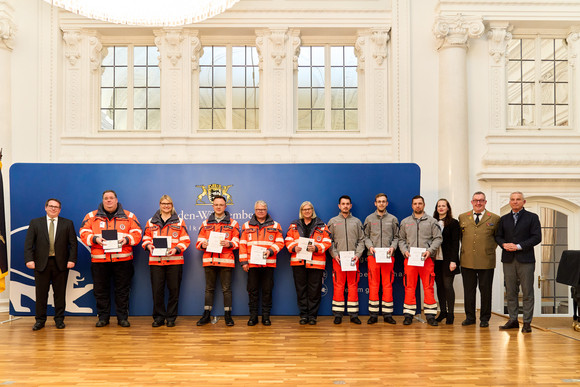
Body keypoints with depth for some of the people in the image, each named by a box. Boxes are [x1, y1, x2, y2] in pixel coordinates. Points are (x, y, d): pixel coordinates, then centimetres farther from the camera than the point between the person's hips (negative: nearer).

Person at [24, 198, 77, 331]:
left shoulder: (67, 223, 7)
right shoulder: (35, 223, 8)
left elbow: (73, 243, 2)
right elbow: (28, 243, 2)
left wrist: (72, 259, -8)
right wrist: (29, 259, -10)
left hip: (61, 264, 0)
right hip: (41, 263, 0)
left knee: (60, 293, 6)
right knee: (41, 293, 6)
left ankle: (59, 319, 16)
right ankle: (40, 320, 17)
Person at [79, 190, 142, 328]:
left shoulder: (128, 216, 7)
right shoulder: (92, 216, 9)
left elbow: (137, 233, 4)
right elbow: (84, 233, 3)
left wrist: (127, 239, -14)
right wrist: (95, 239, -15)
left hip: (123, 259, -1)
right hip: (99, 259, 1)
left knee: (122, 290, 4)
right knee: (101, 290, 7)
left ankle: (122, 317, 14)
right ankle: (103, 317, 20)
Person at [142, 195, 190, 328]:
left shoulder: (179, 222, 9)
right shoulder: (151, 222, 13)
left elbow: (185, 240, 3)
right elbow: (146, 239, 12)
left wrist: (176, 249, -14)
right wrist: (148, 245, -10)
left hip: (174, 260, -1)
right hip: (156, 261, 1)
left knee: (174, 290, 2)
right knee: (157, 290, 1)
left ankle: (171, 318, 15)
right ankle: (158, 318, 15)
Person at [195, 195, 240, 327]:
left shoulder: (232, 223, 8)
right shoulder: (206, 223, 14)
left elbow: (236, 242, 3)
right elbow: (199, 241, 11)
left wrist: (229, 244, -18)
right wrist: (203, 244, -11)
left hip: (226, 260, -2)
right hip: (209, 260, 2)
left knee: (226, 288, 1)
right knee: (209, 288, 9)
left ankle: (228, 315, 10)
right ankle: (206, 315, 18)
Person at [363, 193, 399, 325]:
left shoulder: (393, 219, 11)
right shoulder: (369, 219, 11)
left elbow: (396, 237, 11)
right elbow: (366, 236, 10)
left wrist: (393, 247, -7)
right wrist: (370, 246, -8)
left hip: (388, 256, 0)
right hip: (373, 255, 0)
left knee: (388, 285, 1)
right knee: (373, 285, -1)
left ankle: (388, 314, 8)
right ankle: (373, 314, 5)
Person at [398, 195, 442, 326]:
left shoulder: (432, 221, 8)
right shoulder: (405, 222, 14)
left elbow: (438, 238, 3)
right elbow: (401, 239, 14)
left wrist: (430, 250, -11)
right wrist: (404, 251, -3)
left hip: (427, 259, -1)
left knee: (428, 287, -1)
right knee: (409, 287, 1)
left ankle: (430, 315, 7)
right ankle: (408, 315, 9)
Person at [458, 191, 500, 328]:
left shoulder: (494, 218, 5)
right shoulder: (463, 217, 11)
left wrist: (491, 249, 3)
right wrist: (464, 249, 9)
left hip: (486, 261, -2)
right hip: (467, 261, 2)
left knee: (485, 291, 5)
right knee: (468, 290, 7)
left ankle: (485, 318, 17)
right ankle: (470, 317, 18)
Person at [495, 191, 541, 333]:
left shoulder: (532, 217, 4)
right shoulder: (504, 219, 15)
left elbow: (537, 237, -5)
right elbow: (498, 236, 15)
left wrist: (518, 246, -13)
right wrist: (504, 244, -7)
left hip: (525, 259, -3)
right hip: (508, 260, 3)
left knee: (527, 292, -1)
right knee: (510, 292, 6)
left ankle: (527, 322, 5)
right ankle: (513, 320, 14)